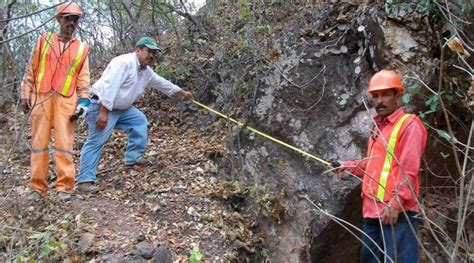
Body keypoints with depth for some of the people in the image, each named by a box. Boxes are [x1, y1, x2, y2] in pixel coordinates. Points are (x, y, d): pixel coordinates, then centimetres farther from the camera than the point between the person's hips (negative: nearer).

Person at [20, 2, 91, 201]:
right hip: (41, 97, 1)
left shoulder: (82, 49, 11)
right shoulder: (44, 41, 10)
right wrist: (25, 95, 4)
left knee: (64, 143, -5)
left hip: (66, 101, -1)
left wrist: (84, 100, -2)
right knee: (39, 142, 3)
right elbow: (31, 71, 10)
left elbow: (84, 78, 10)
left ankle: (64, 186, -1)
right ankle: (38, 186, 9)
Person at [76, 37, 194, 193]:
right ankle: (84, 181, -13)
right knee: (96, 142, -14)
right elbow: (109, 87, -28)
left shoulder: (146, 71, 10)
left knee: (140, 121, 15)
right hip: (101, 105, -10)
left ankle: (133, 157, 19)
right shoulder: (124, 62, -21)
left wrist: (183, 93, 33)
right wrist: (103, 113, -32)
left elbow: (162, 83, 25)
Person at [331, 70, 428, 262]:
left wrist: (395, 203, -21)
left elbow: (409, 171, -15)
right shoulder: (378, 127, 21)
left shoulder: (409, 124, -7)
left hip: (397, 212, -9)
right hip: (372, 211, 9)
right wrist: (346, 166, 19)